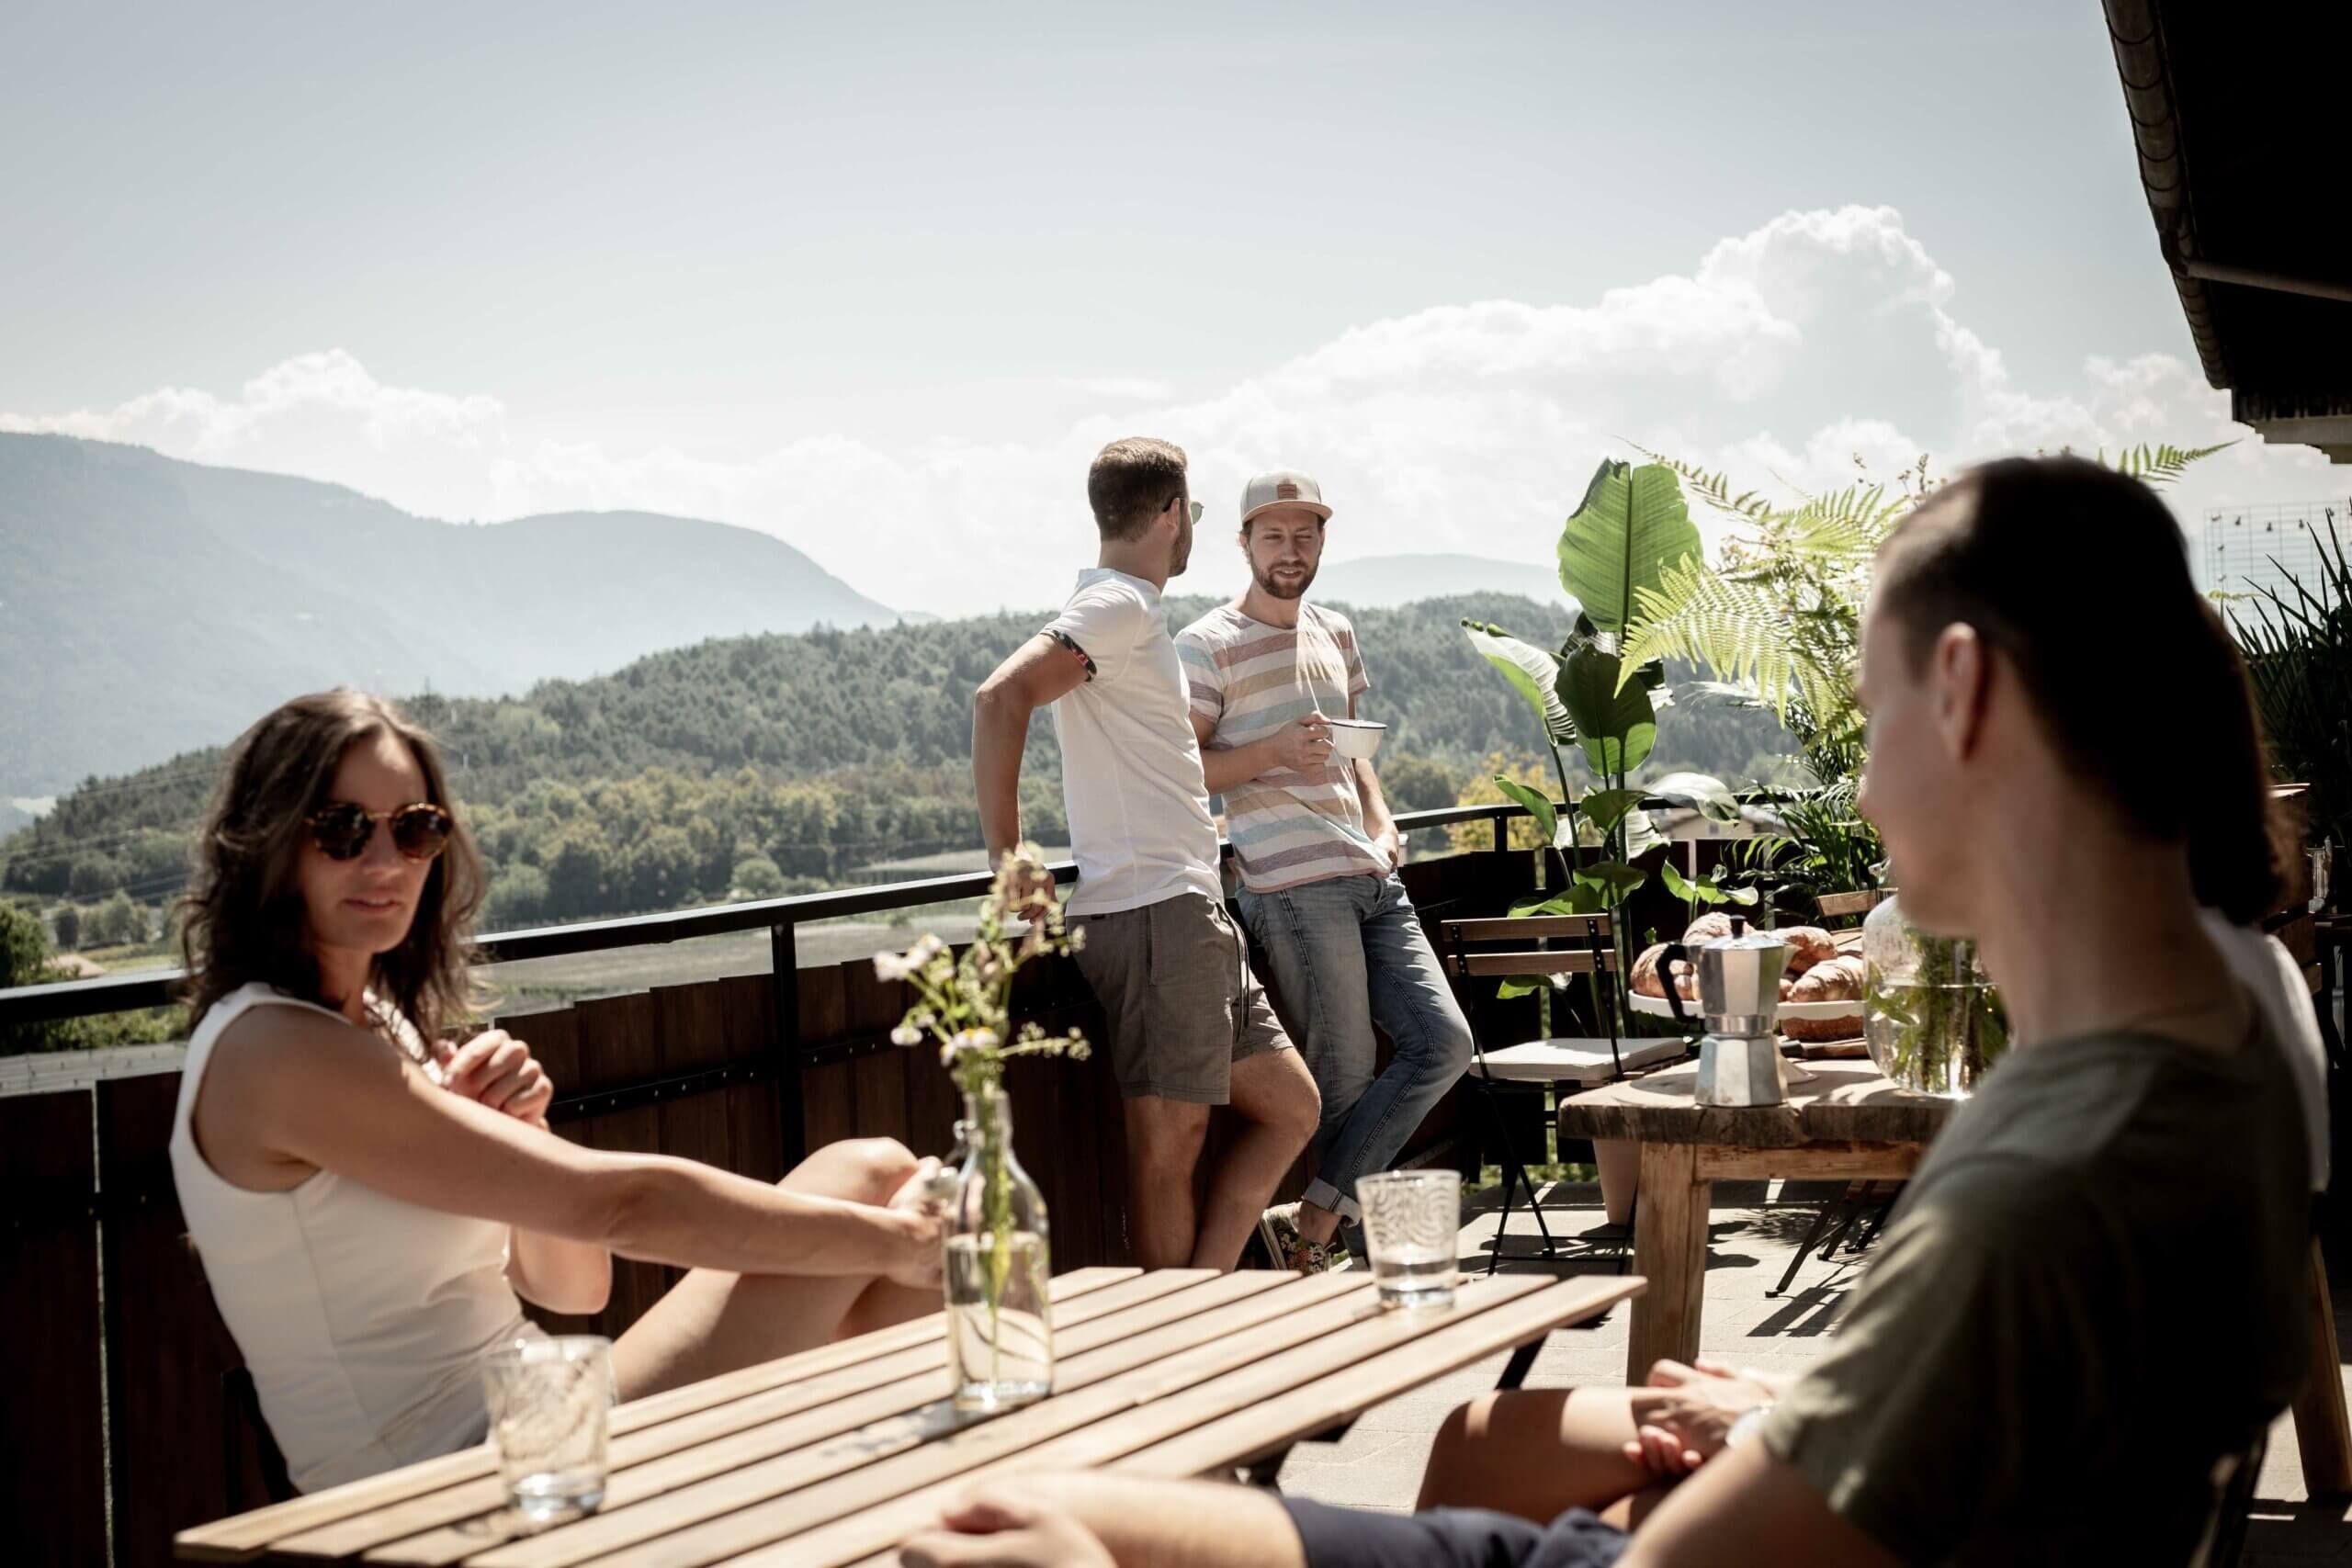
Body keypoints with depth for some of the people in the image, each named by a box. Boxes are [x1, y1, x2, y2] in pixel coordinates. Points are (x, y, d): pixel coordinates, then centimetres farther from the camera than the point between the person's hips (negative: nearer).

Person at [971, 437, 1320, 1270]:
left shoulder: (1129, 611, 21)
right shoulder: (1120, 606, -10)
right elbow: (1000, 699, -25)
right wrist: (1006, 858, -21)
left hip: (1190, 915, 10)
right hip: (1155, 915, -10)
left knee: (1289, 1107, 13)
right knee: (1169, 1141, -5)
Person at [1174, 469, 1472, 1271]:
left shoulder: (1335, 633, 19)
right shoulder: (1207, 647, -3)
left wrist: (1381, 820, 11)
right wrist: (1276, 750, -19)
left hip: (1371, 876, 7)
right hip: (1294, 887, -7)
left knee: (1443, 1040, -1)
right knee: (1343, 1076, -4)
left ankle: (1313, 1219, 0)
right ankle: (1331, 1228, 12)